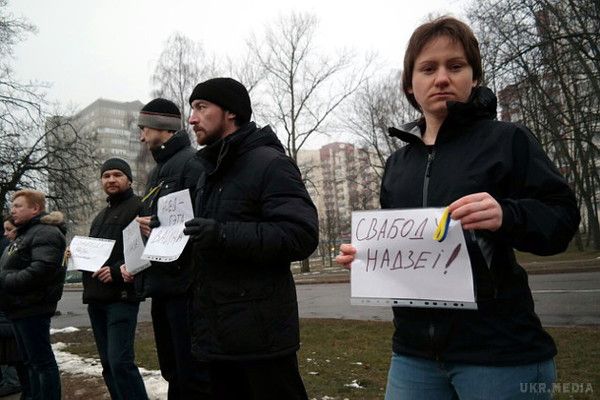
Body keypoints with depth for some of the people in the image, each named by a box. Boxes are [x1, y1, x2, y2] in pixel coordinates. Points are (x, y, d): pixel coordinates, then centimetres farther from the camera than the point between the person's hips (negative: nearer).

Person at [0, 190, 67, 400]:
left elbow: (41, 270, -25)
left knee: (42, 361, -4)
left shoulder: (45, 232, -13)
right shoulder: (24, 234, 21)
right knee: (31, 361, 15)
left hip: (32, 308, -10)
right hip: (19, 307, 10)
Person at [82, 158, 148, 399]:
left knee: (120, 361, -14)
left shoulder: (138, 207, -5)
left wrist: (117, 271, -22)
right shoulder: (100, 217, 23)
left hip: (121, 297, -9)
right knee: (108, 363, 12)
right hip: (96, 298, 9)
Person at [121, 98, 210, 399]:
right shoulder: (157, 172, 19)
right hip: (161, 285, 10)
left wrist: (160, 228, -22)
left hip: (185, 285, -10)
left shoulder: (191, 162, -10)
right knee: (172, 371, 18)